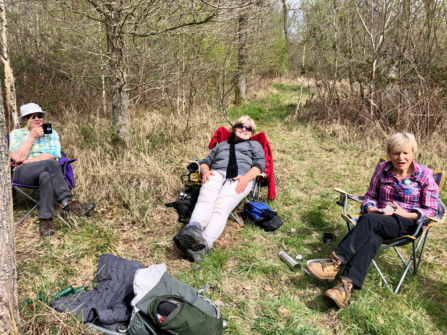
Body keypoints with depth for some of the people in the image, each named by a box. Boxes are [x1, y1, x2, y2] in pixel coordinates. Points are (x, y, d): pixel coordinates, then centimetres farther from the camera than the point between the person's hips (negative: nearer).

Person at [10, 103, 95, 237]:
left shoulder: (51, 133, 16)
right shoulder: (16, 133, 12)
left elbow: (55, 154, -2)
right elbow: (18, 158, -6)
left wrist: (28, 161, -7)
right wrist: (32, 137, -5)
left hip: (46, 171, 2)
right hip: (22, 173, -2)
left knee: (46, 176, -37)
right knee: (51, 163, -34)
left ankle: (46, 221, -41)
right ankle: (68, 203, -43)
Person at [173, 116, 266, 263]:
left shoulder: (255, 145, 32)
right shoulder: (222, 144, 41)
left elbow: (259, 164, 13)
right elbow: (206, 161, 31)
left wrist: (246, 178, -9)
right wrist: (205, 170, 4)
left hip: (239, 178, -3)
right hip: (216, 173, 3)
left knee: (222, 206, -34)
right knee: (206, 199, -33)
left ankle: (204, 243, -58)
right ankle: (194, 228, -61)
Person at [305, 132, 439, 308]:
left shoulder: (425, 175, -1)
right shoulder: (382, 169, 8)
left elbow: (431, 210, 1)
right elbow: (370, 196, 16)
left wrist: (407, 214, -16)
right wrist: (371, 209, -7)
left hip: (409, 224, -3)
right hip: (380, 220, 3)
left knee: (369, 221, -36)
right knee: (372, 238, -36)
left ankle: (335, 262, -39)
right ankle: (346, 285, -51)